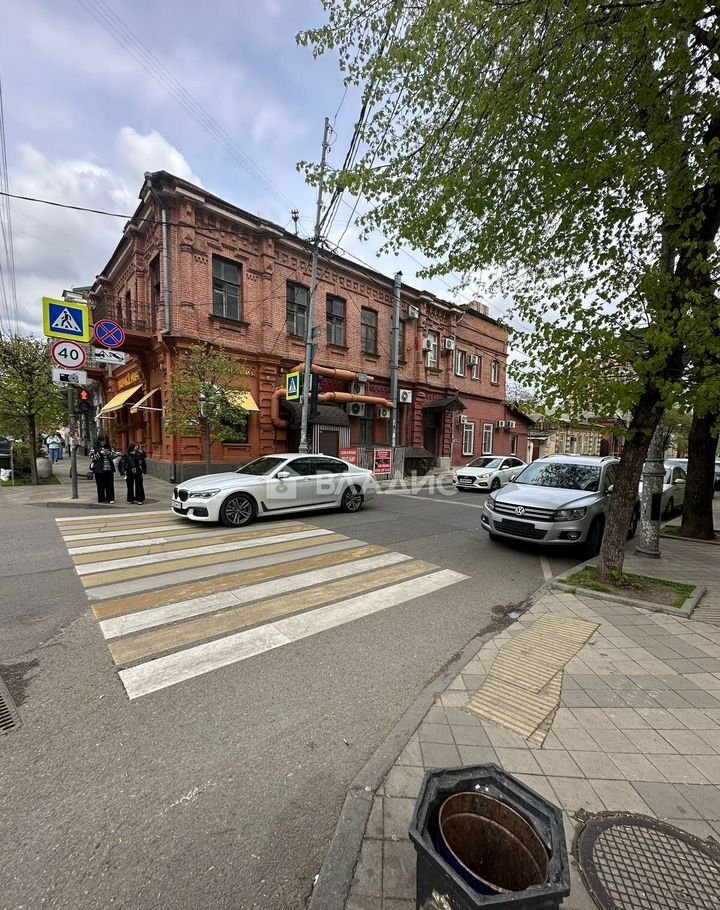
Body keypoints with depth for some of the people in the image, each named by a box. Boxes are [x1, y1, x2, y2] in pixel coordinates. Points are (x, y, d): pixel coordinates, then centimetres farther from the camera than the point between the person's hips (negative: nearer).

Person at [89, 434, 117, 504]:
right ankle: (102, 499, 9)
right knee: (100, 485, 2)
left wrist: (109, 453, -11)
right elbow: (92, 457, -3)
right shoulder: (94, 448, 4)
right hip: (99, 469, -2)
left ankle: (110, 499, 8)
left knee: (110, 485, 2)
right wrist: (100, 453, -12)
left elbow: (115, 455, 7)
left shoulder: (109, 447, 11)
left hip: (109, 469, 2)